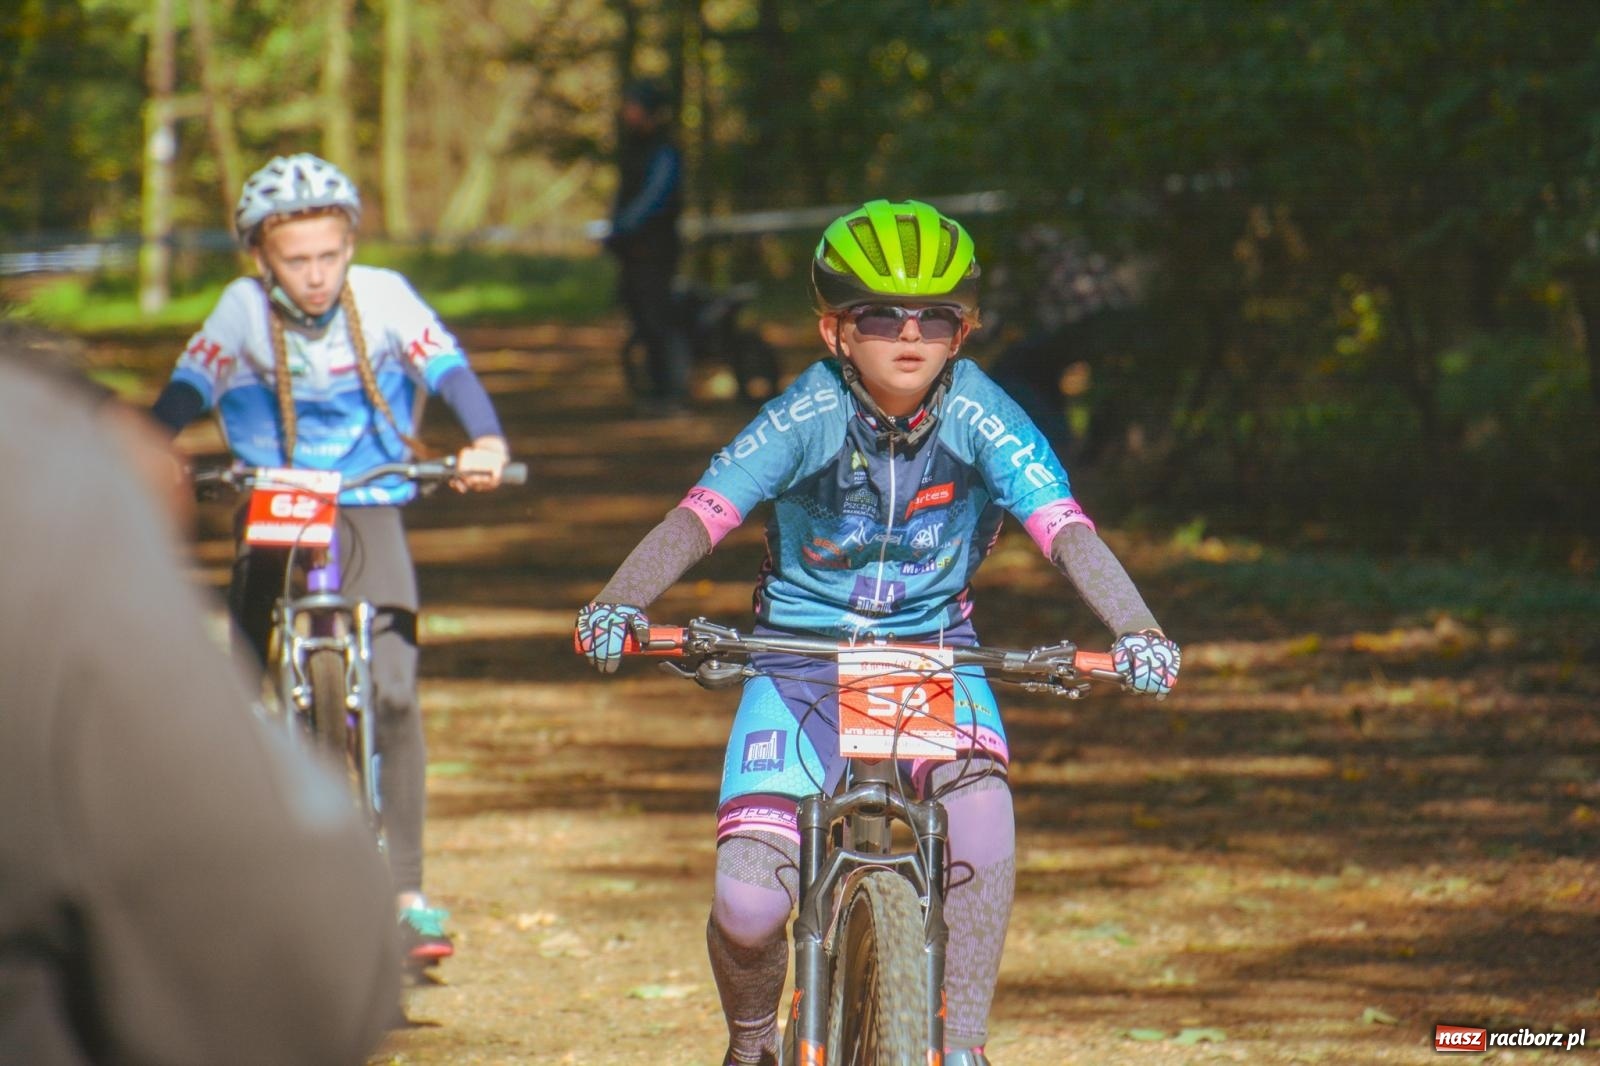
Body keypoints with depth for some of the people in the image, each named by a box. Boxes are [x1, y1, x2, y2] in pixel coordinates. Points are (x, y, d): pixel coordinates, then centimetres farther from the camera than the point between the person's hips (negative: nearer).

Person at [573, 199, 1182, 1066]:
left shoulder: (979, 418, -12)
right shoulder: (808, 418, -14)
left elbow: (1066, 530, -21)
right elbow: (700, 515, -21)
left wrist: (1135, 631, -38)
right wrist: (618, 603, -39)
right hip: (802, 663, 0)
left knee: (979, 797, -34)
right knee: (748, 901, -18)